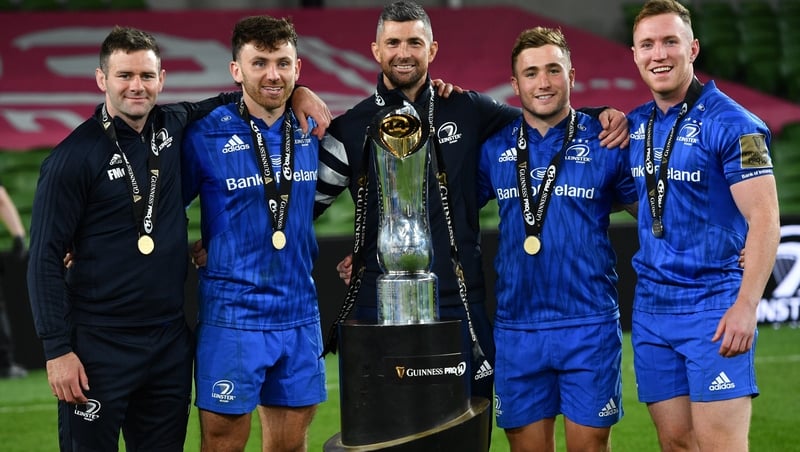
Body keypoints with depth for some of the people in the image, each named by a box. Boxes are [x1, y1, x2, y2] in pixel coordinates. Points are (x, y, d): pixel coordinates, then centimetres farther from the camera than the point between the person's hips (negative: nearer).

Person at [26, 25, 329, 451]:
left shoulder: (173, 126, 4)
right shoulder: (73, 158, -9)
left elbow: (222, 103, 24)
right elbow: (45, 259, -9)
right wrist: (57, 349, -13)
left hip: (171, 339, 5)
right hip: (99, 347, -5)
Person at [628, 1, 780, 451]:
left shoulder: (732, 124, -10)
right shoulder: (635, 125, 11)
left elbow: (765, 220, -15)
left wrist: (746, 307, -24)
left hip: (714, 307, -6)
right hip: (652, 307, 6)